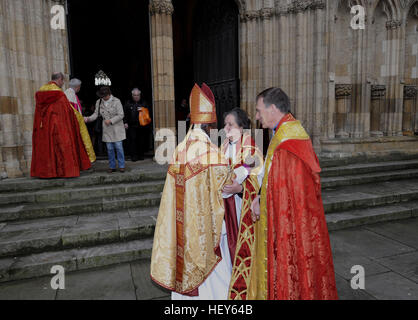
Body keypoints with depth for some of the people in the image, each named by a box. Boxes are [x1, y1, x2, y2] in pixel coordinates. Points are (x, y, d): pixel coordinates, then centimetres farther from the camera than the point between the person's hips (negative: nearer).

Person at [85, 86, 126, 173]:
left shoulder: (116, 101, -6)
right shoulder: (99, 102, 6)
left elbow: (121, 115, -9)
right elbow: (96, 114, 6)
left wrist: (110, 120, -17)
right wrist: (88, 118, -13)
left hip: (117, 128, -4)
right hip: (107, 129, 4)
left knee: (118, 147, -4)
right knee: (109, 148, 5)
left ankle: (121, 166, 7)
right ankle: (112, 167, 15)